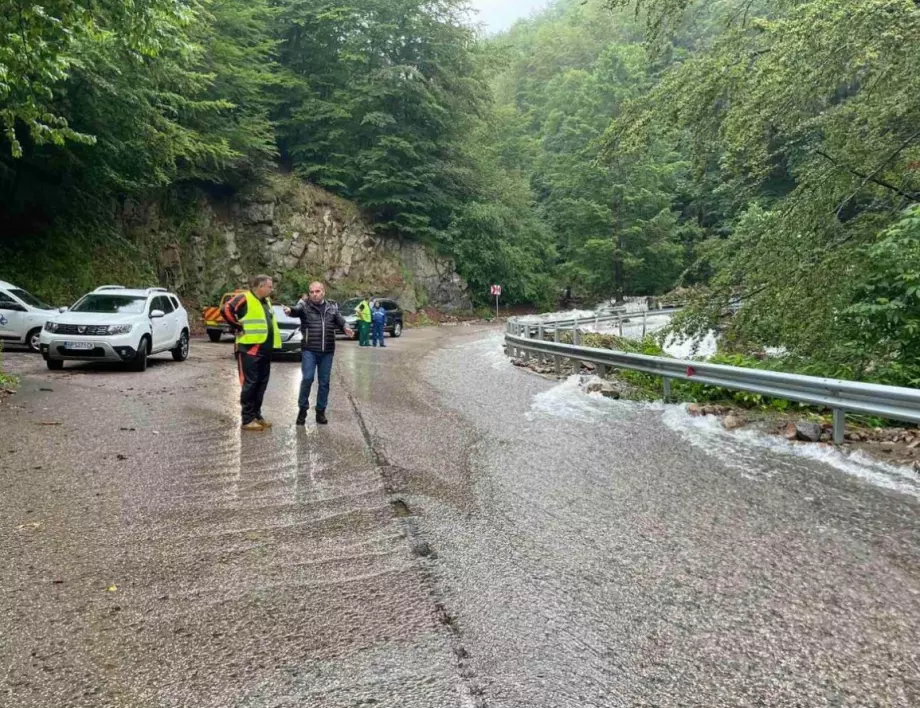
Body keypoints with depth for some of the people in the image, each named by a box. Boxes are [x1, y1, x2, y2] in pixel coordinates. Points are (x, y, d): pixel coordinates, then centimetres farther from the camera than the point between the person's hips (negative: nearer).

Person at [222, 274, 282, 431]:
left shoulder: (266, 301, 18)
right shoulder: (244, 299, -9)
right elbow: (226, 310, -21)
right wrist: (238, 327, -15)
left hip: (264, 351, 9)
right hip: (250, 349, -9)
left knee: (261, 384, 12)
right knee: (249, 384, -5)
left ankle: (257, 415, 21)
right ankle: (248, 419, 0)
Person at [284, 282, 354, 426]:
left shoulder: (332, 308, 12)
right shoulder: (304, 306, 0)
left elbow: (341, 321, 6)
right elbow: (297, 310, -21)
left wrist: (346, 328, -18)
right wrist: (290, 310, -46)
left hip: (327, 351, 3)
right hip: (309, 350, -3)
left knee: (324, 382, 7)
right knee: (307, 379, -10)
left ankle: (321, 411, 18)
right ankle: (302, 409, 8)